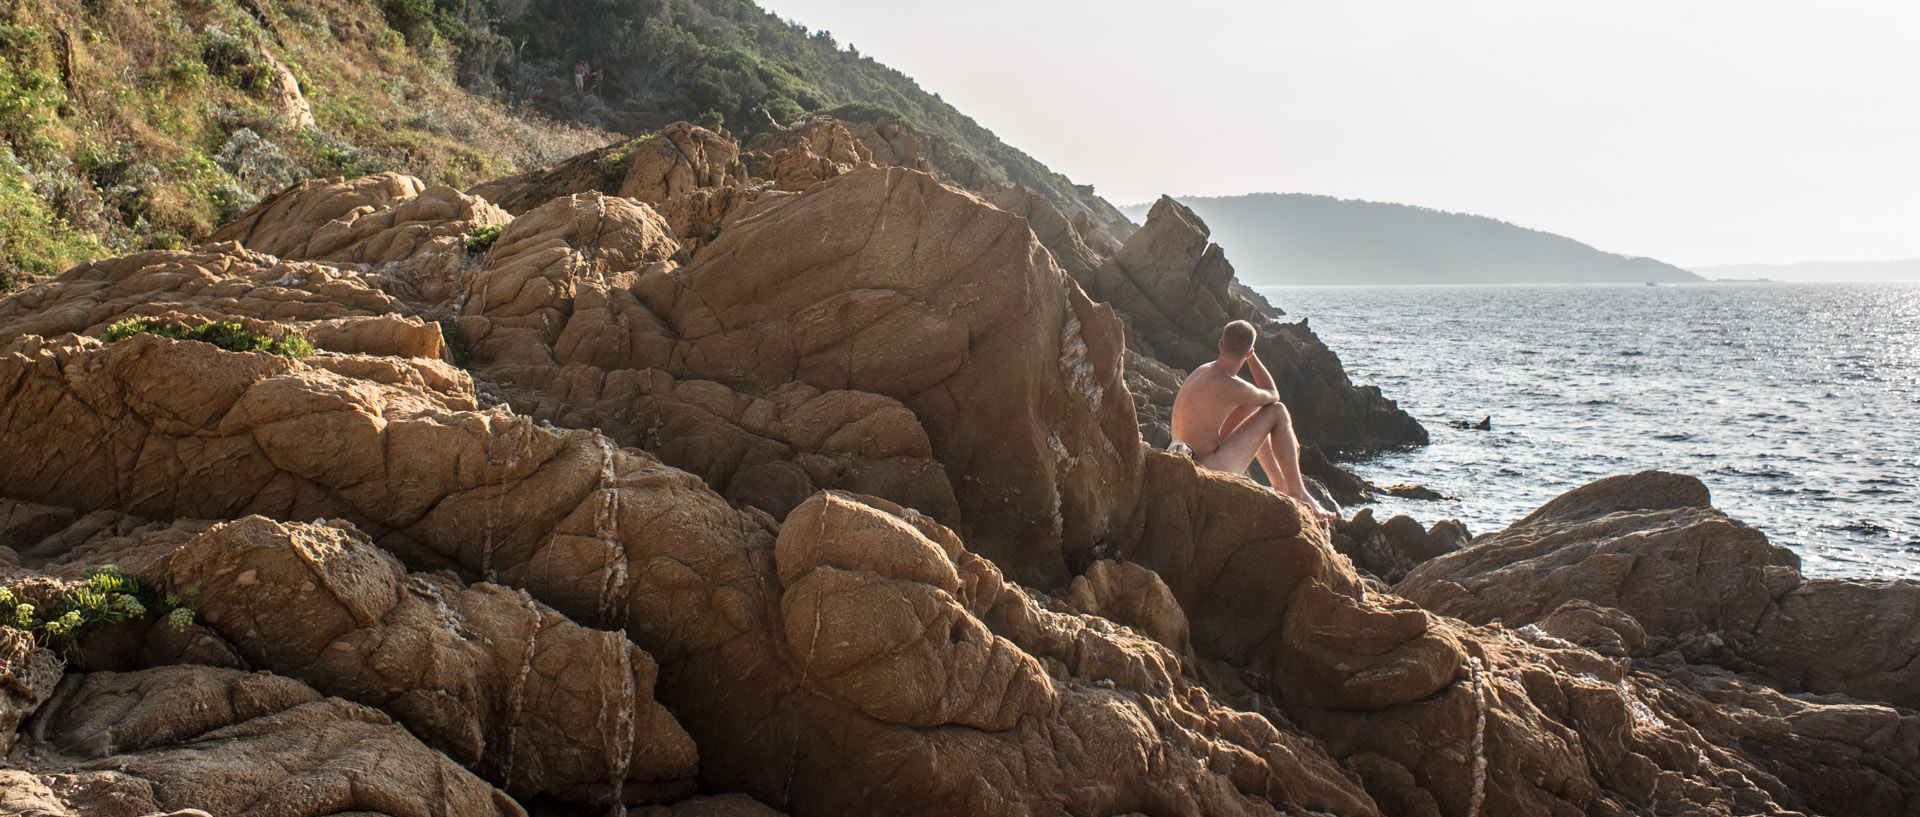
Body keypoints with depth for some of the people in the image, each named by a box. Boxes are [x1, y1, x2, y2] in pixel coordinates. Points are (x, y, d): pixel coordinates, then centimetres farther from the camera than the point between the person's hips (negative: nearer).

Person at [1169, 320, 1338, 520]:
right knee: (1278, 411, -3)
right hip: (1210, 471, -9)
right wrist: (1252, 357, 5)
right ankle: (1297, 492, 9)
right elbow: (1273, 395, 3)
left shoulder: (1203, 370, 8)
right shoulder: (1232, 387, -19)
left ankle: (1280, 483, 34)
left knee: (1252, 406, 25)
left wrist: (1285, 435, 25)